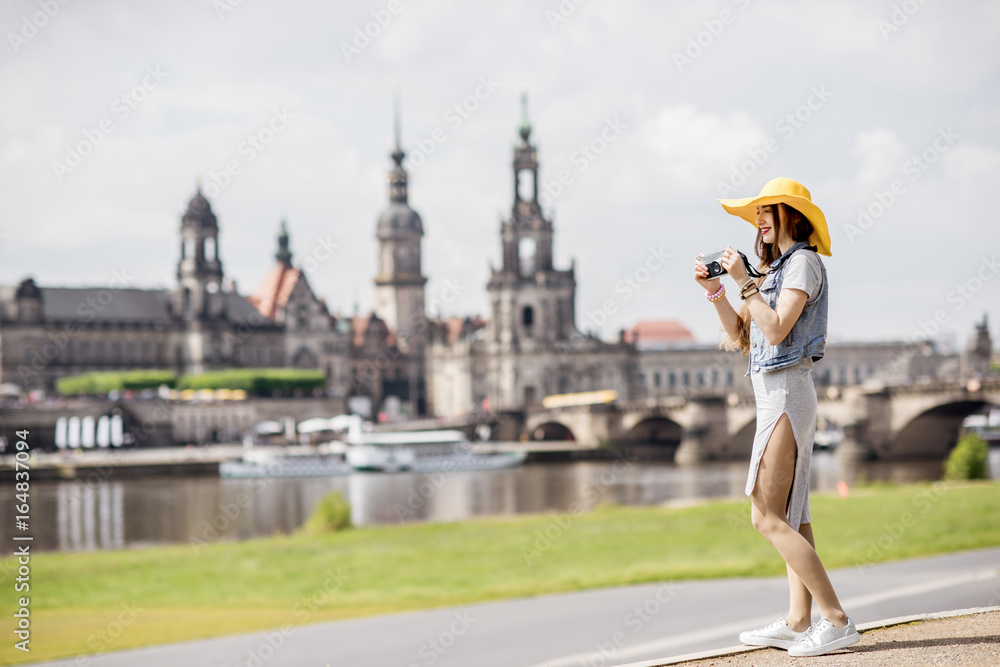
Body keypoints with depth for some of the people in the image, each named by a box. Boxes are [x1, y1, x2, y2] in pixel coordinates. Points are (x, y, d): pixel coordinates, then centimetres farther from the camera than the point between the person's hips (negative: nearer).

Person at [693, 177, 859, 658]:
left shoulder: (804, 262, -9)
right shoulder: (776, 268, 19)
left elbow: (776, 329, -20)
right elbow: (742, 337, 17)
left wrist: (743, 281, -15)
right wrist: (714, 289, 9)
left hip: (786, 393, -10)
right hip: (775, 395, 10)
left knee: (767, 517, -13)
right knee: (791, 517, 7)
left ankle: (837, 621, -14)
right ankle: (797, 623, 8)